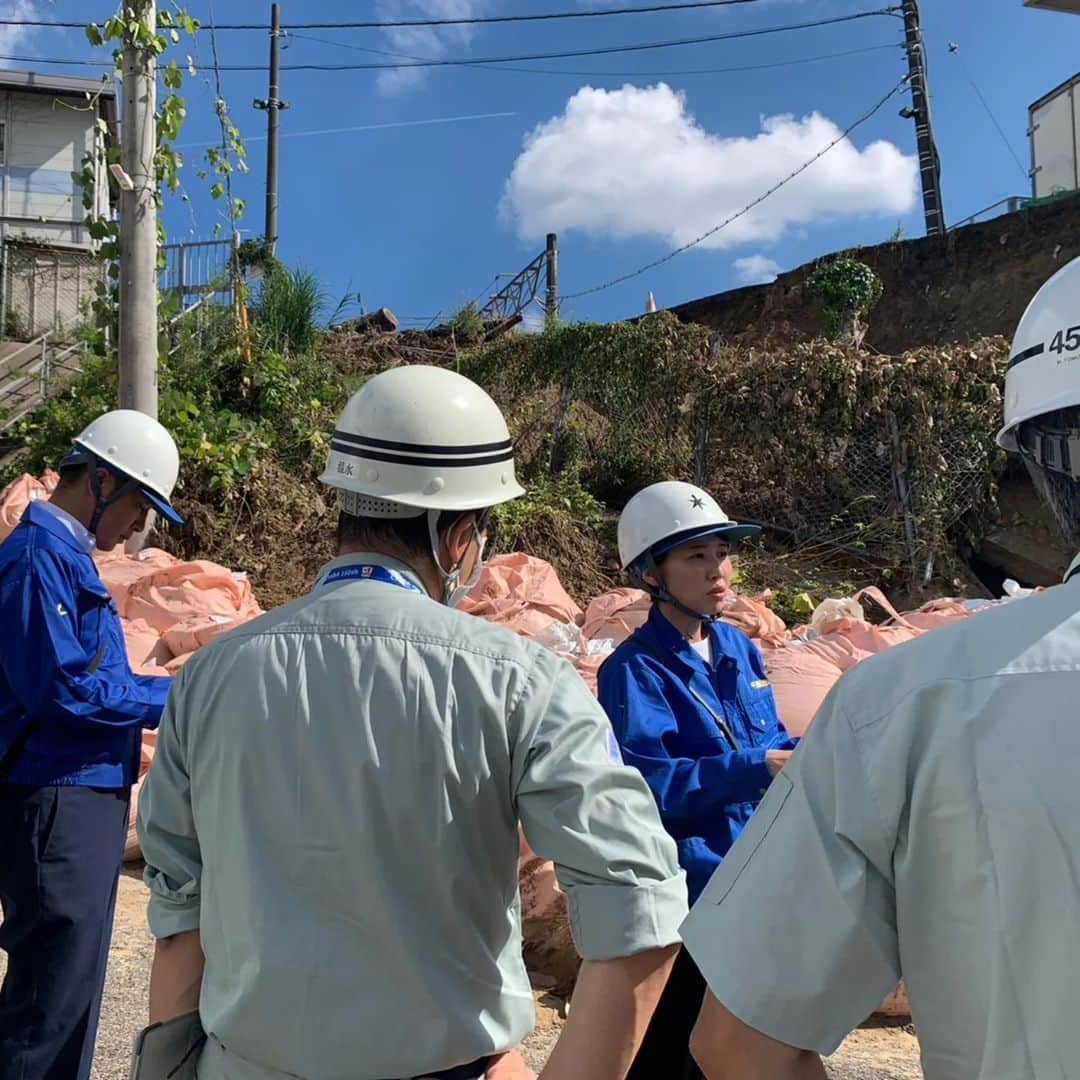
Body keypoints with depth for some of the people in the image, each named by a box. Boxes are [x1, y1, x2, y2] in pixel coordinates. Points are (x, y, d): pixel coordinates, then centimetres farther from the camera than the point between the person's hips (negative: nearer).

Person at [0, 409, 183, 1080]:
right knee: (55, 986, -3)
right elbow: (58, 688, -22)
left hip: (86, 794, 10)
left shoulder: (68, 556, 14)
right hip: (54, 801, -10)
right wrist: (170, 698, -14)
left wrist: (168, 693, 8)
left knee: (74, 979, 19)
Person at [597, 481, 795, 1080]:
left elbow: (771, 740, 12)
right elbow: (647, 782, -25)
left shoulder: (739, 648, 5)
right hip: (680, 892, -7)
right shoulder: (635, 669, -17)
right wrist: (757, 769, -30)